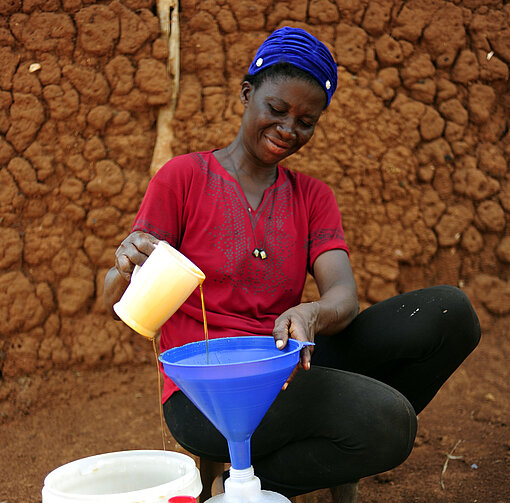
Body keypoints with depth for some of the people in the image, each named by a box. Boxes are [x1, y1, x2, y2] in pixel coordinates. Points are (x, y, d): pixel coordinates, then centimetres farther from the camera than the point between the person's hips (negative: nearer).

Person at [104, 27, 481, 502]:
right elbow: (115, 300, -4)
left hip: (289, 372, 6)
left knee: (449, 311, -12)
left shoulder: (312, 196, 12)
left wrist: (310, 315, -30)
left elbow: (343, 298, -6)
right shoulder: (183, 177, 0)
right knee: (389, 423, -29)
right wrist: (127, 267, -28)